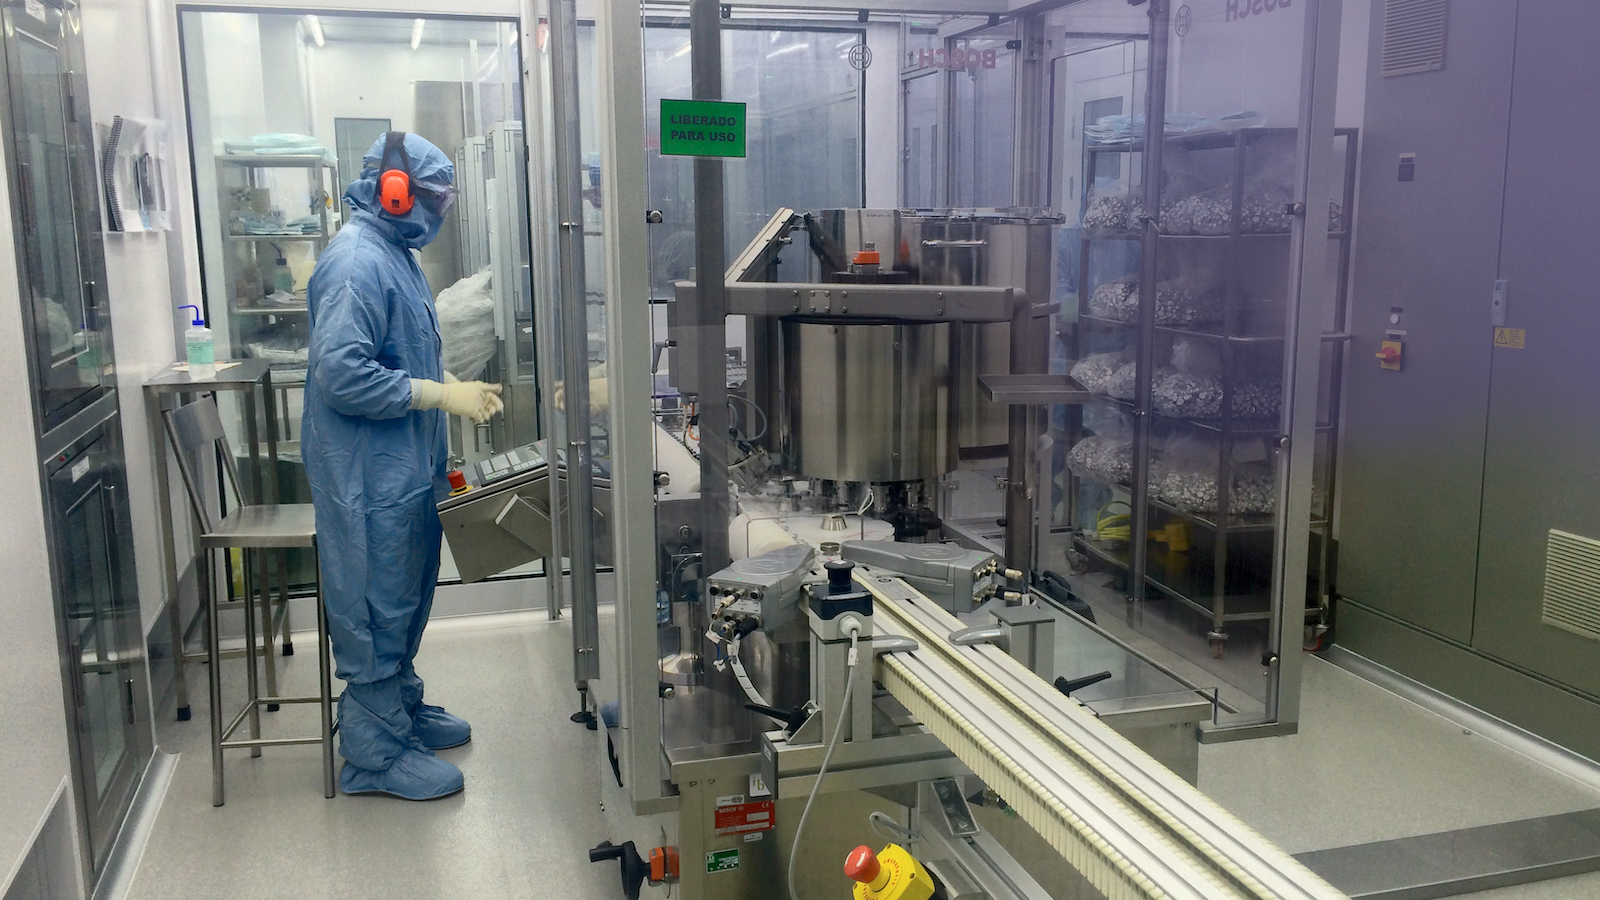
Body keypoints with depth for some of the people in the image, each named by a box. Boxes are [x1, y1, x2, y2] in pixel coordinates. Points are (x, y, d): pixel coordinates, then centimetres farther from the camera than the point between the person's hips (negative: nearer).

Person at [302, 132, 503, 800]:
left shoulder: (394, 254, 14)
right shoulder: (356, 263, -20)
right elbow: (342, 375, -27)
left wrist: (461, 388, 8)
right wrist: (441, 395, -23)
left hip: (405, 467, 11)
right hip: (368, 475, -10)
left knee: (406, 596, 21)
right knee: (377, 606, -1)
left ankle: (403, 709, 37)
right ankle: (377, 753, 11)